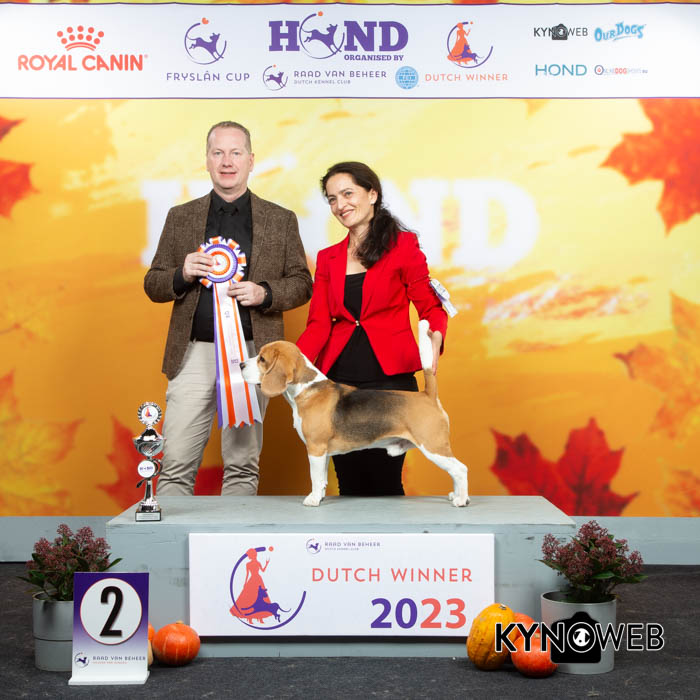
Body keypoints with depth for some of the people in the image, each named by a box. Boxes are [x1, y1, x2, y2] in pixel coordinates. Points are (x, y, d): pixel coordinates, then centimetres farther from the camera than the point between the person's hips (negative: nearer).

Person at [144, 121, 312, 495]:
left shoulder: (281, 220, 9)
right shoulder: (180, 217, 11)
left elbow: (302, 283, 9)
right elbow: (152, 285, 12)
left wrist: (264, 294, -10)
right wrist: (182, 275, -9)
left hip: (251, 355, 0)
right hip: (193, 352, 1)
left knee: (242, 466, 5)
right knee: (176, 466, -2)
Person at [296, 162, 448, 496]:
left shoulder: (403, 245, 3)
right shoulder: (327, 258, 14)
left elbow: (430, 306, 2)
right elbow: (319, 325, 6)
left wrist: (435, 339, -20)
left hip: (390, 379, -3)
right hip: (338, 380, 4)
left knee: (384, 482, -5)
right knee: (350, 485, 5)